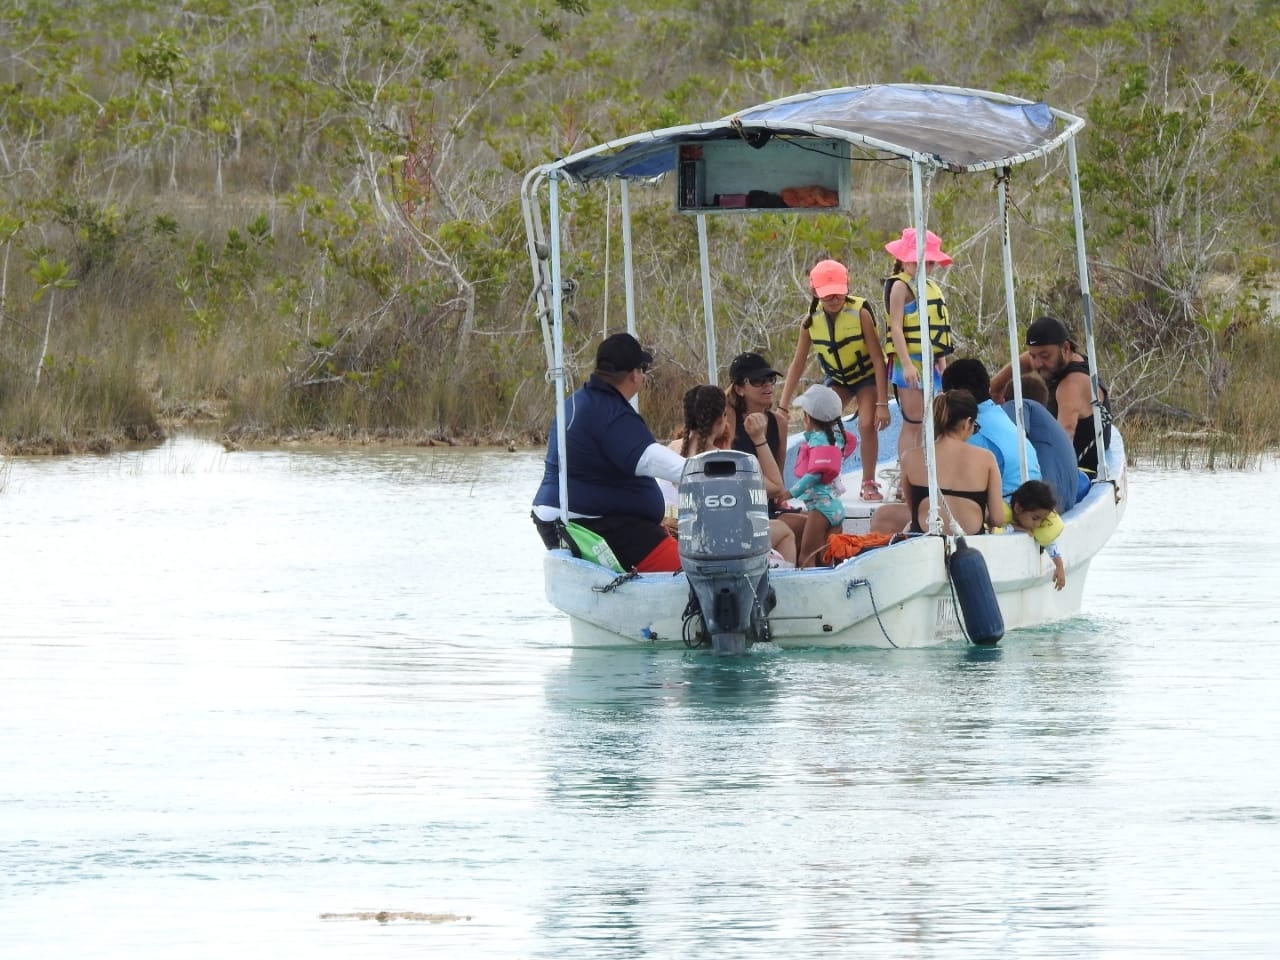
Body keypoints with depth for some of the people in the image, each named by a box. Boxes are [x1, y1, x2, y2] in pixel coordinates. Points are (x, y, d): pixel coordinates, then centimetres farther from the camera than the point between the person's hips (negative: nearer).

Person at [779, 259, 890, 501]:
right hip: (836, 377, 3)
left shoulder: (860, 313, -28)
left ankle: (868, 483, -5)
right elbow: (798, 364, -9)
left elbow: (878, 359, -26)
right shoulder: (811, 322, -18)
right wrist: (783, 406, -11)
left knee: (867, 424, -22)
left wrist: (882, 403, -29)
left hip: (866, 375, -3)